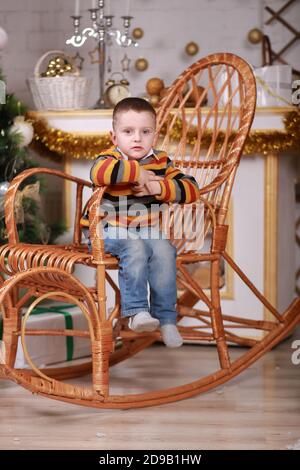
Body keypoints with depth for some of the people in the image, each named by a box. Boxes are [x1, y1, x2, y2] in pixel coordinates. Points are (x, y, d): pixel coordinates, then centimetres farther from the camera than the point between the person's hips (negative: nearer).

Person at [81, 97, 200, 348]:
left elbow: (191, 188, -2)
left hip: (147, 230, 4)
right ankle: (136, 311, -28)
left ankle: (166, 318, -14)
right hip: (108, 231, -4)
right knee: (135, 248, -33)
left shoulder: (161, 161, 6)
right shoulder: (111, 158, -8)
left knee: (164, 250, -23)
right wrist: (137, 171, -29)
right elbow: (99, 172, -36)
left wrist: (159, 188, -17)